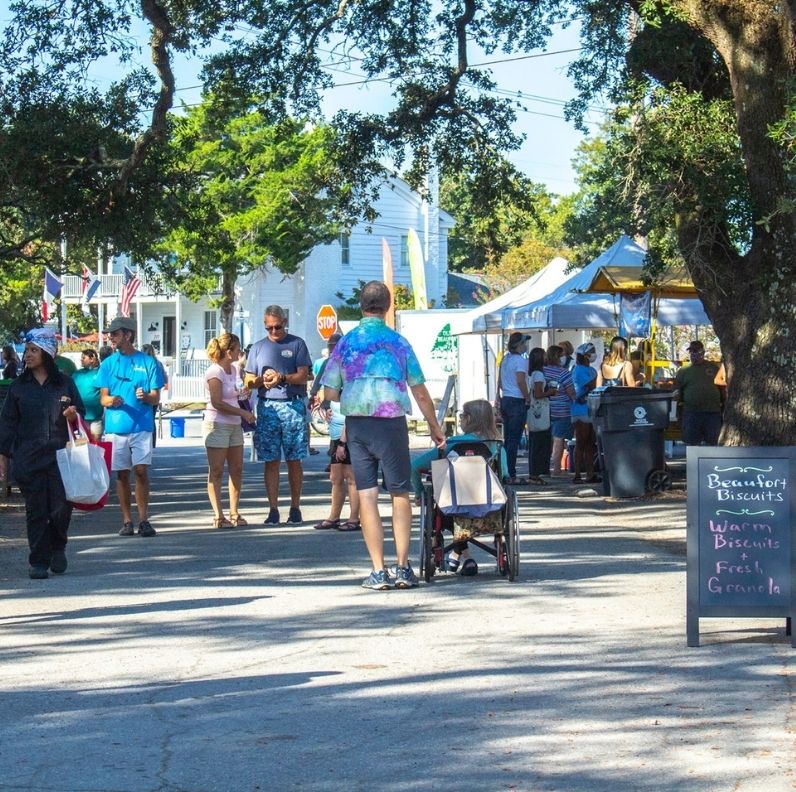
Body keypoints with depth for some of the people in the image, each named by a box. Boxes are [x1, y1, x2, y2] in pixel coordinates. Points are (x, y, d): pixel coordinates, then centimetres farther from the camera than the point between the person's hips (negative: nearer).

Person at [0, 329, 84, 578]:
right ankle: (39, 562, 6)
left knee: (61, 507, -5)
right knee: (36, 510, 0)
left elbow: (80, 413, 15)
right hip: (28, 459, 1)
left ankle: (57, 548, 22)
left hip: (59, 455, -1)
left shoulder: (64, 383, 5)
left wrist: (73, 415, -9)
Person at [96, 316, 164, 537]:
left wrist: (145, 396, -18)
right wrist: (110, 400, -16)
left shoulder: (147, 362, 4)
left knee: (141, 471, -8)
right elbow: (103, 398, 8)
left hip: (141, 426, -2)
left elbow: (156, 398, 4)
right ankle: (127, 521, 11)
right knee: (122, 474, 4)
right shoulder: (108, 363, 9)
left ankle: (143, 519, -4)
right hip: (116, 426, 2)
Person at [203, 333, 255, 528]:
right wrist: (243, 412, -15)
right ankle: (218, 516, -4)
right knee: (216, 472, -4)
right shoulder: (215, 371, -12)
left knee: (237, 470, 7)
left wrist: (242, 394, 8)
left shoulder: (233, 369, 13)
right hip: (217, 425, -8)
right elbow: (217, 402, -18)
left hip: (234, 425, 8)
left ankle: (234, 513, 14)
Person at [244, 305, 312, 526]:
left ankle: (295, 508, 6)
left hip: (293, 406, -2)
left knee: (294, 460, 0)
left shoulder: (297, 344, 6)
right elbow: (248, 381, 12)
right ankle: (273, 510, 2)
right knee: (271, 461, 0)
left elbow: (303, 376, -3)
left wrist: (281, 378, -19)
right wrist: (262, 380, -10)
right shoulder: (258, 348, 15)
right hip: (267, 407, 2)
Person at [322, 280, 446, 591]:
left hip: (356, 425, 1)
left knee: (367, 495, 3)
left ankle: (378, 572, 0)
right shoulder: (398, 342, 1)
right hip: (392, 423, -1)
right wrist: (435, 428, 13)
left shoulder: (346, 342, 4)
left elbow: (330, 394, 3)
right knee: (400, 494, 7)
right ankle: (402, 568, 4)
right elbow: (420, 392, 2)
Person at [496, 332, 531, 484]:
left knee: (507, 439, 12)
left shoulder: (505, 359, 12)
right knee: (514, 440, -6)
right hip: (517, 402, -8)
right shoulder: (521, 360, -13)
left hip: (505, 400, 8)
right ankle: (512, 476, -5)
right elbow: (521, 381, -21)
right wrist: (528, 398, -10)